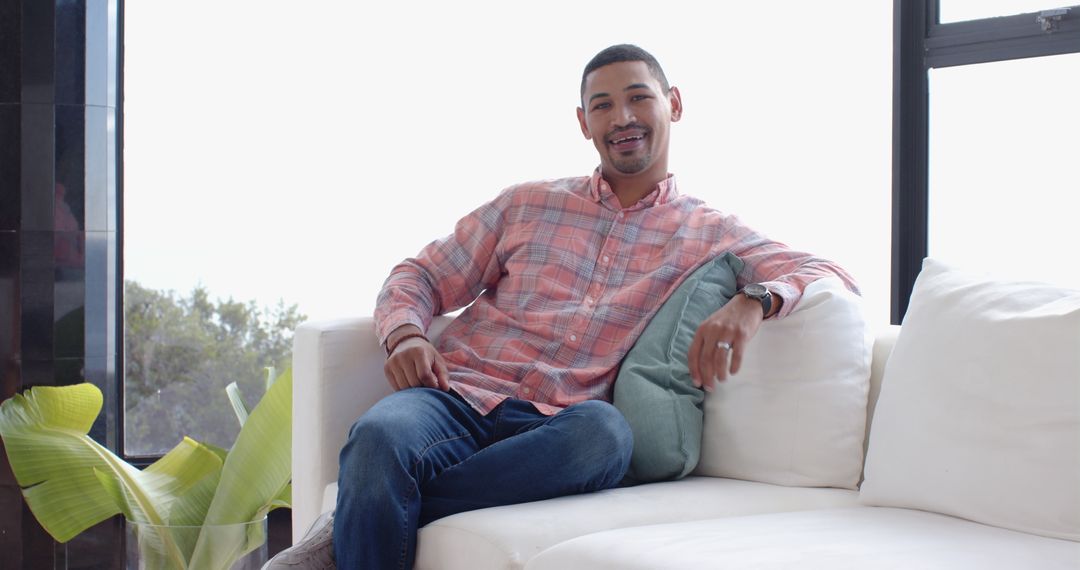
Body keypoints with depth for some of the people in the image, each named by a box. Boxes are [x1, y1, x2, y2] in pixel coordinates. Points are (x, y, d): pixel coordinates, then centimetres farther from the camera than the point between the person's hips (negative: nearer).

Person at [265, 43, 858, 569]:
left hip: (555, 425, 0)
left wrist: (754, 300, -16)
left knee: (606, 430, -38)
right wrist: (405, 333, -3)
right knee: (381, 435, -35)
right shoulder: (526, 205, 20)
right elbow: (419, 276, 21)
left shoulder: (709, 235, 16)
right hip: (460, 395, 1)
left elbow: (831, 275, 7)